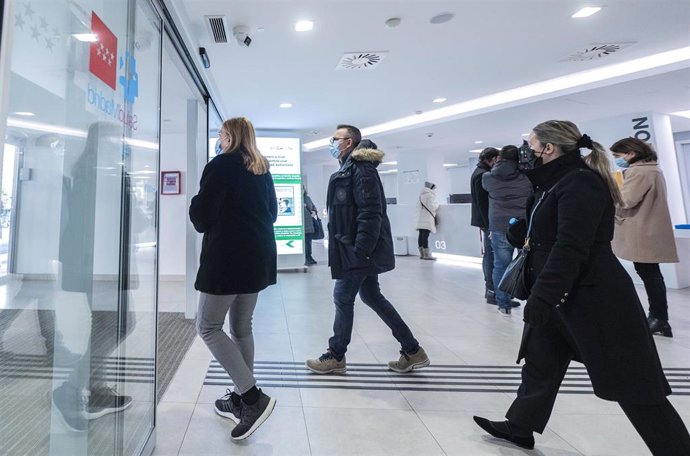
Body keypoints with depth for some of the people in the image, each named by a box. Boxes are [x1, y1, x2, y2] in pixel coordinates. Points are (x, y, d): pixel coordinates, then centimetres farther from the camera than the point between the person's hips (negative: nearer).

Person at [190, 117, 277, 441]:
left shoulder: (221, 165, -7)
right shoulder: (262, 169, 14)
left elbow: (201, 215, -9)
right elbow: (272, 212, 20)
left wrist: (206, 224, 11)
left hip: (227, 257, -8)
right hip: (258, 256, 8)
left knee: (208, 327, 2)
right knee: (241, 328, 15)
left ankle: (253, 397, -5)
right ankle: (242, 398, 24)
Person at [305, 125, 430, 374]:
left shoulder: (361, 169, -14)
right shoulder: (351, 168, 17)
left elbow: (370, 213, -22)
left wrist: (360, 251, -23)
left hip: (360, 250, -10)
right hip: (360, 249, 10)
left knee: (343, 298, 2)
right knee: (371, 296, 14)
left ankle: (335, 356, 21)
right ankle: (412, 351, 22)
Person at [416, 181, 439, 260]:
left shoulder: (421, 195, 18)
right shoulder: (430, 195, -7)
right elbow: (432, 207, -13)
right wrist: (437, 203, 4)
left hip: (420, 220, 8)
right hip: (427, 220, -8)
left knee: (421, 235, 8)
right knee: (425, 236, -11)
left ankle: (421, 254, 12)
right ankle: (426, 254, -11)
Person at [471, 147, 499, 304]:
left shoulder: (480, 173, 18)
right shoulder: (482, 175, -13)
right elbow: (483, 203, -19)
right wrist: (489, 225, -20)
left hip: (486, 222, 10)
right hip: (487, 222, -10)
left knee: (489, 256, 13)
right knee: (491, 256, -6)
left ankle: (490, 289, 21)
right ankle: (492, 292, -1)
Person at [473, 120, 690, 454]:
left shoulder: (580, 183, -18)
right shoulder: (556, 183, 13)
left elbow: (570, 248, -27)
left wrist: (541, 298, -28)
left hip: (593, 299, -10)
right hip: (560, 297, 10)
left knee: (629, 382, 3)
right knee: (539, 363, 18)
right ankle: (520, 427, 34)